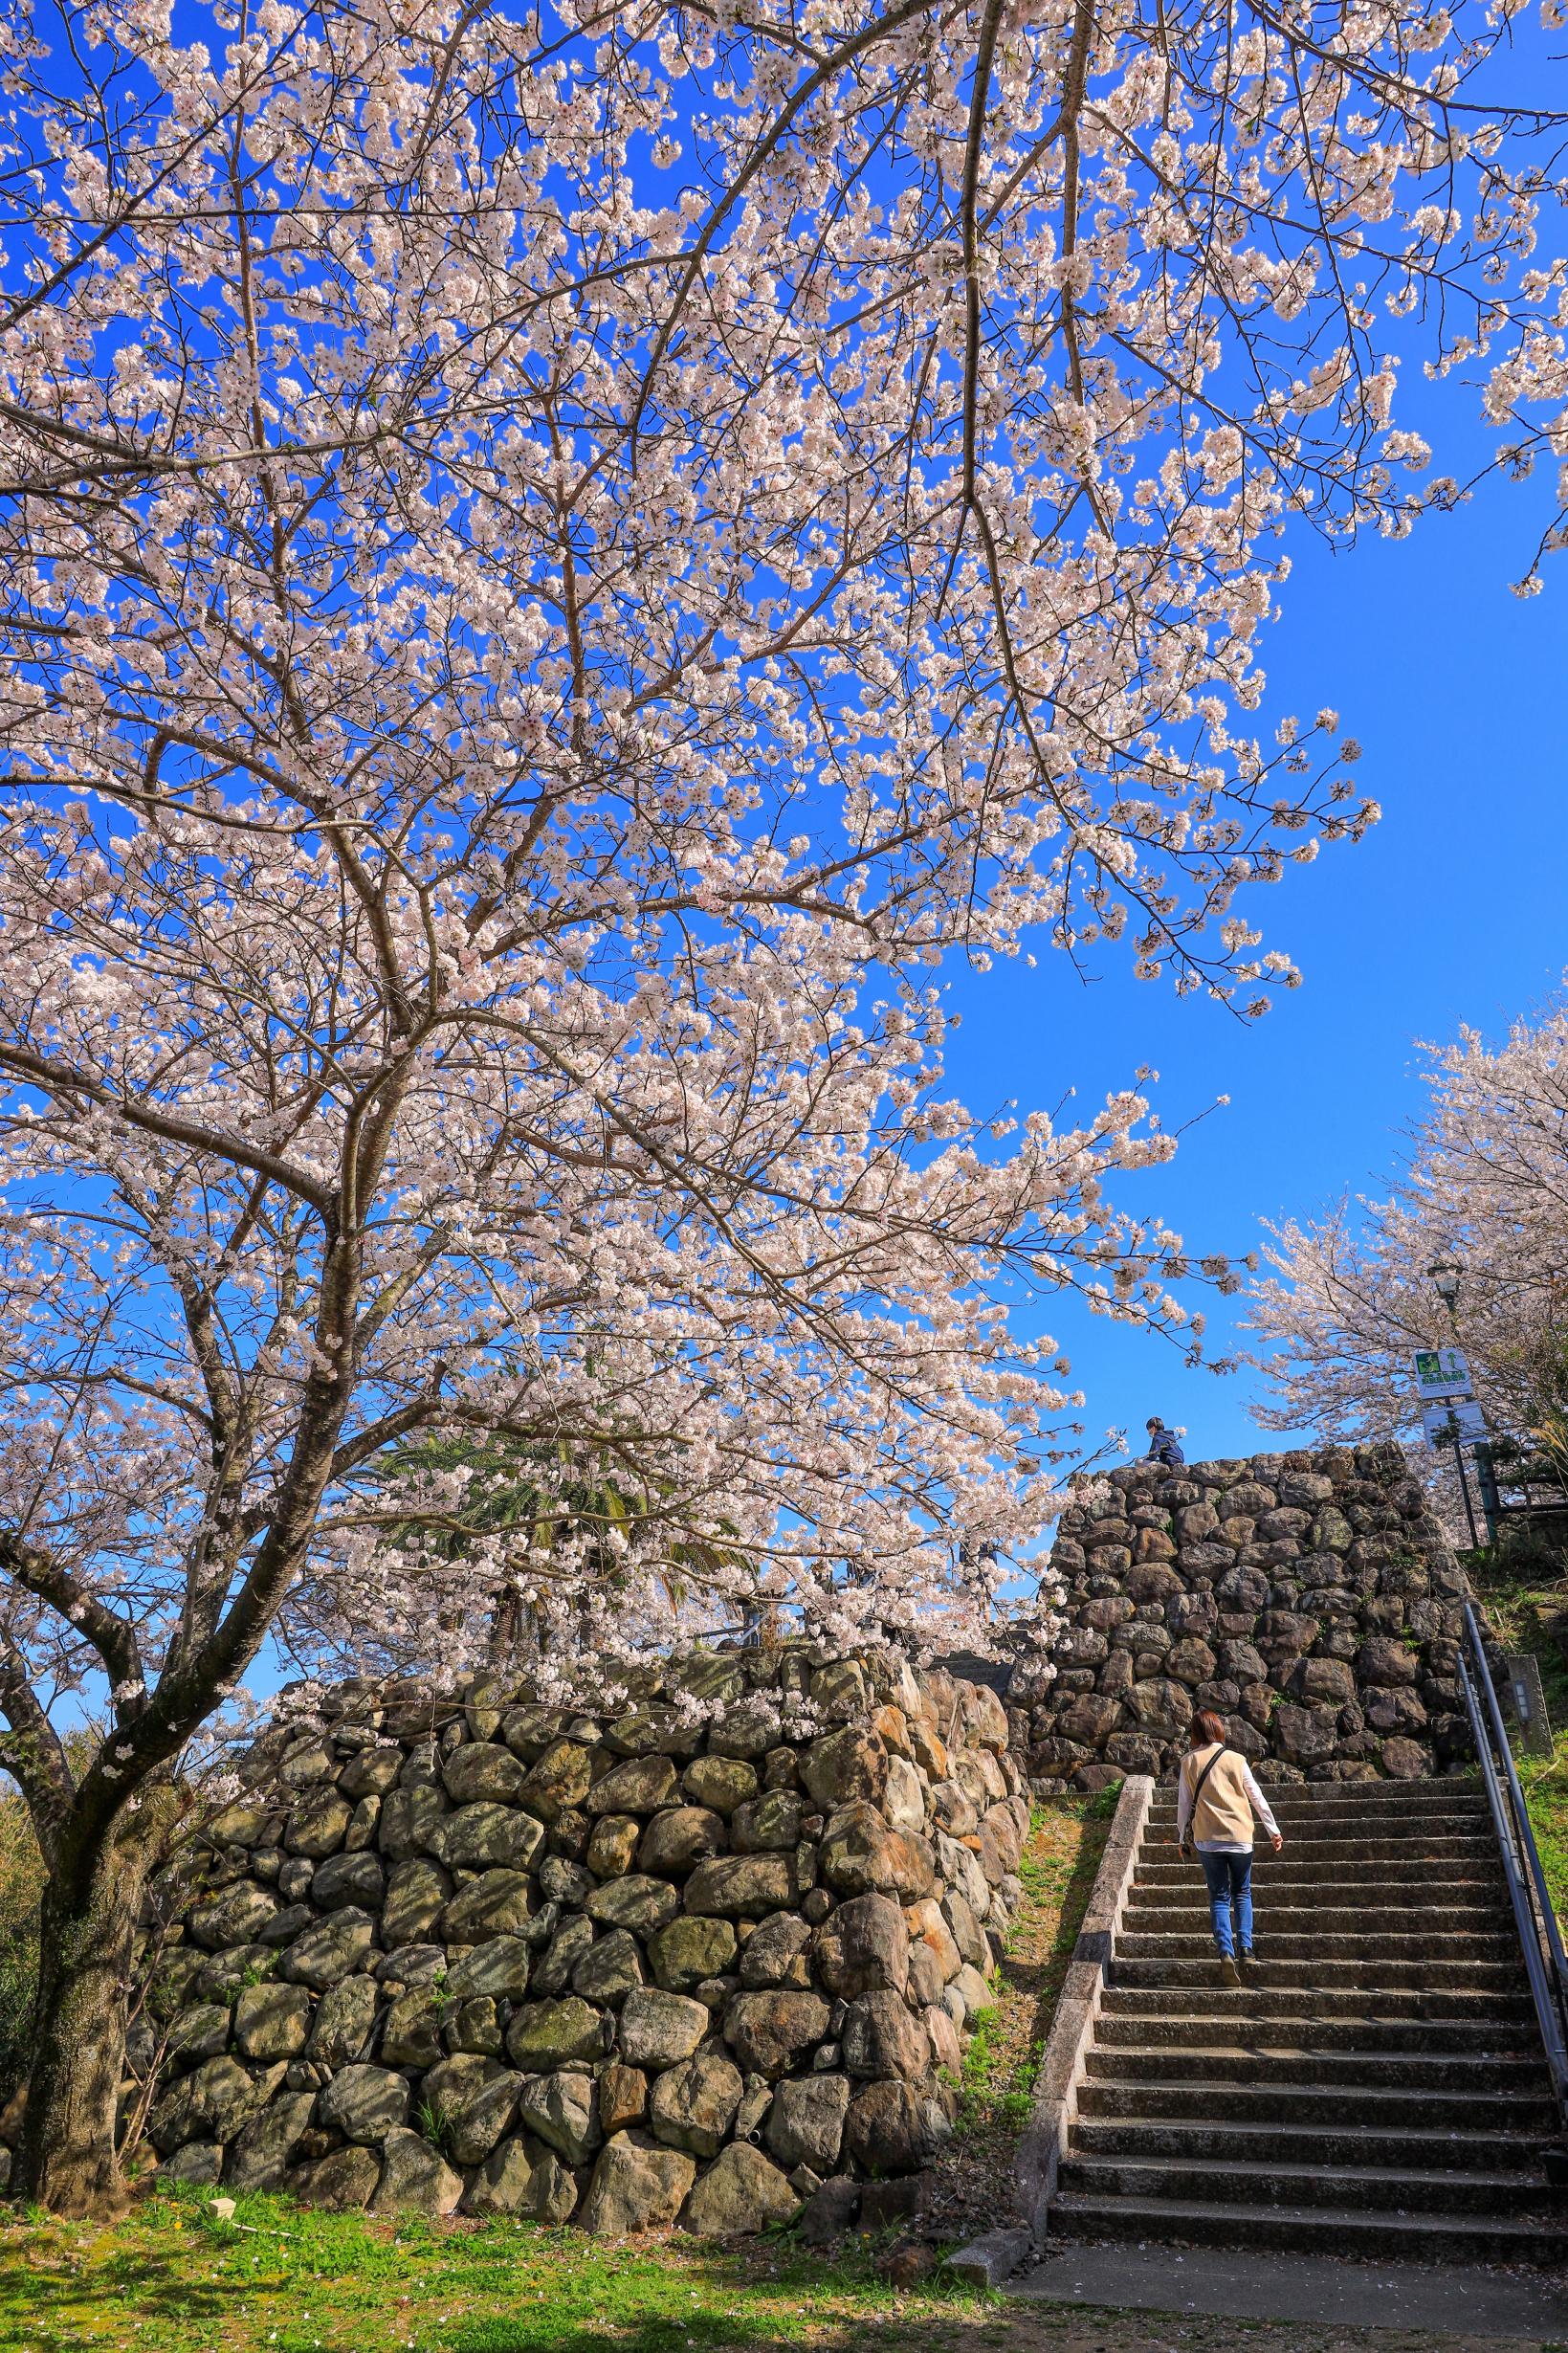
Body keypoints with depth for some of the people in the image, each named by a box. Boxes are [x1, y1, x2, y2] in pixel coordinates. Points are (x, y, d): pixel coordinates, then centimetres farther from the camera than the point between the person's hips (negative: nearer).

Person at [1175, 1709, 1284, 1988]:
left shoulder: (1189, 1762, -2)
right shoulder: (1236, 1759, -2)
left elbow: (1184, 1803, 2)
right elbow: (1256, 1797, 3)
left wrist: (1181, 1837, 13)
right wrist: (1273, 1830, 14)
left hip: (1207, 1839, 0)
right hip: (1240, 1837, 0)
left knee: (1219, 1897, 7)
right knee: (1242, 1893, 18)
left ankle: (1226, 1952, -9)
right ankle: (1245, 1947, 5)